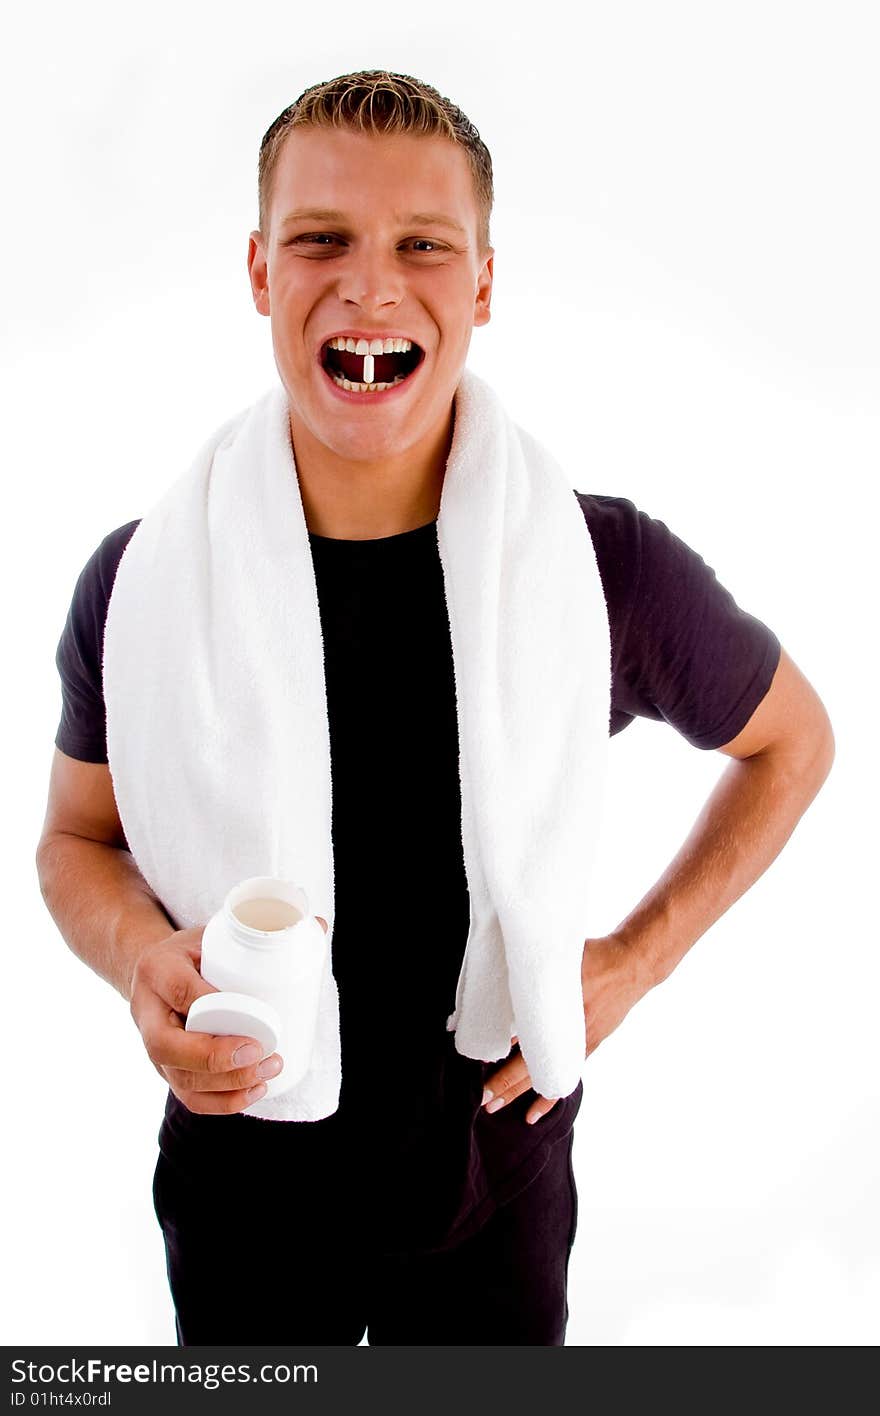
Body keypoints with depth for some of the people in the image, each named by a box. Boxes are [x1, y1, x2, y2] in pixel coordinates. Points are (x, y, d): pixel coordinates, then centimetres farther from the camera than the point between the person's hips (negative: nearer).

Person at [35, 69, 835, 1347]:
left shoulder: (611, 570, -18)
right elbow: (78, 837, 1)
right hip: (238, 1180, 1)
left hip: (493, 1181, 0)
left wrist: (639, 957, -7)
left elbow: (793, 741, 1)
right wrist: (142, 958, -20)